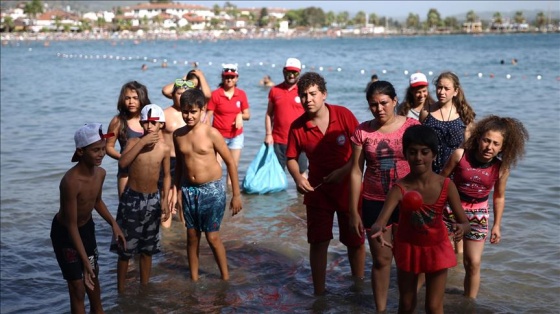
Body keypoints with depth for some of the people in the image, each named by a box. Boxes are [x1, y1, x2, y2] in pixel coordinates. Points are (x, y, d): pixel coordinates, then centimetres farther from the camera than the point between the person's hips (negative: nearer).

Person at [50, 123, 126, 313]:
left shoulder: (100, 173, -13)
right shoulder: (71, 182, -36)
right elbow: (71, 225, -31)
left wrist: (114, 224, 0)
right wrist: (85, 261, -31)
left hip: (87, 227, 7)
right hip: (65, 232, -7)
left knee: (93, 276, 24)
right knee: (77, 287, 0)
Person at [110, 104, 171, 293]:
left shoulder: (164, 148, -2)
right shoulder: (134, 142, -9)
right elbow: (122, 163, -27)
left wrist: (164, 200, -1)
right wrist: (142, 142, -26)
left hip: (153, 200, 3)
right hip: (132, 199, -2)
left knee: (147, 249, 14)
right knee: (125, 249, 2)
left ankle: (144, 288, 28)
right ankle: (121, 290, 14)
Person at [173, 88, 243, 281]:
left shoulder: (211, 133, -14)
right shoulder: (178, 135, 0)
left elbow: (230, 163, -8)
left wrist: (236, 194, -8)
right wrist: (177, 191, 14)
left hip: (212, 190, -4)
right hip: (188, 190, 4)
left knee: (212, 237, 0)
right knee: (192, 236, 11)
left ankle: (226, 277, 16)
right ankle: (193, 278, 25)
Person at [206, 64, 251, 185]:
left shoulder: (241, 94, 2)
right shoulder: (215, 94, -8)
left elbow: (247, 115, 7)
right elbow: (208, 116, -8)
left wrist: (240, 115, -15)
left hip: (236, 135, 4)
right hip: (219, 135, -3)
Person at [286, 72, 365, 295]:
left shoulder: (343, 115, -14)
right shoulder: (297, 126, -10)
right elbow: (291, 158, 1)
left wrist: (344, 170, -21)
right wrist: (298, 177, -18)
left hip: (348, 188, 0)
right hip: (317, 190, 0)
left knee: (355, 241, 13)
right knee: (318, 242, 2)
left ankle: (359, 284, 35)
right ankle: (319, 292, 14)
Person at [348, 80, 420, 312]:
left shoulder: (412, 127, -5)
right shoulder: (362, 132, -2)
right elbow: (356, 172, 0)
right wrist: (354, 212, 0)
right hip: (375, 203, 1)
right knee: (381, 260, 8)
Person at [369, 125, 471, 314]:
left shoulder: (446, 186, -20)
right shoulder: (400, 188, -24)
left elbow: (465, 222, -17)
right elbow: (380, 222, -34)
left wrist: (461, 228, -42)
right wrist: (377, 230, -58)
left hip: (437, 249, 0)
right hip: (408, 248, 0)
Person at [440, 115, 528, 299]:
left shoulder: (501, 168, -12)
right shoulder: (460, 155, -19)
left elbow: (499, 197, 3)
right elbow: (441, 180, -5)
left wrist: (497, 225, 6)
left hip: (478, 214, 1)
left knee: (473, 263, 5)